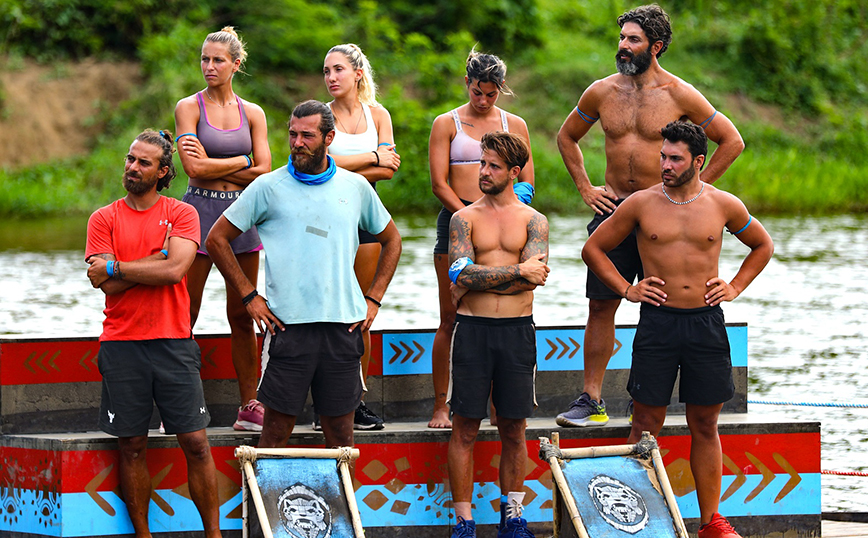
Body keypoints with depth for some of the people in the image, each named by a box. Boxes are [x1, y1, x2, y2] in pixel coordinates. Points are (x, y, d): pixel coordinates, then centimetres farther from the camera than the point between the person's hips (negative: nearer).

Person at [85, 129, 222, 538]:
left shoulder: (182, 214, 5)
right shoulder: (104, 219, 7)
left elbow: (175, 270, -11)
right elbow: (107, 284, -6)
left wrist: (114, 267, -7)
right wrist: (159, 256, -9)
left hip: (172, 341, -1)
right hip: (121, 344, 1)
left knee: (196, 443, -2)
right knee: (131, 447, 3)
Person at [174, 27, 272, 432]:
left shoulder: (252, 113, 10)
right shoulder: (188, 107, 0)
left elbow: (264, 172, 1)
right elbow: (194, 168, -11)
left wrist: (214, 165, -7)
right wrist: (242, 162, -4)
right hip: (200, 209, -3)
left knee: (242, 317, 5)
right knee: (185, 314, -5)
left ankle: (250, 407, 9)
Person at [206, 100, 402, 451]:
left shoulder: (355, 187, 9)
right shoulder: (269, 187, 2)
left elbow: (391, 240, 23)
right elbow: (217, 240, 7)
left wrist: (373, 299, 12)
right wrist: (249, 297, 0)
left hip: (343, 325, 2)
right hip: (288, 325, -2)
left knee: (341, 435, 6)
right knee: (276, 434, -2)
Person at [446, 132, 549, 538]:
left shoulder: (533, 221, 6)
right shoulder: (465, 219, 6)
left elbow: (536, 275, -9)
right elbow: (462, 274, -9)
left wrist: (478, 281, -11)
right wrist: (517, 271, -10)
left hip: (517, 331, 1)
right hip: (473, 329, -1)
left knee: (513, 429, 6)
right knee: (465, 429, -1)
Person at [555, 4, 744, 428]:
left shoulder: (679, 95, -4)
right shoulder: (602, 92, 4)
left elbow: (732, 142, 2)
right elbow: (567, 137, 21)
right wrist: (585, 188, 11)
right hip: (612, 209, 3)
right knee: (600, 305, 0)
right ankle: (592, 400, 4)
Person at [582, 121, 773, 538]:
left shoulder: (724, 206, 3)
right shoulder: (641, 204, 0)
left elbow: (763, 245, 20)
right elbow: (593, 249, 10)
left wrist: (735, 288, 9)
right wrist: (626, 289, 2)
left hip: (706, 321, 1)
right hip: (658, 319, -1)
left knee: (705, 425, 7)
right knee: (646, 425, 1)